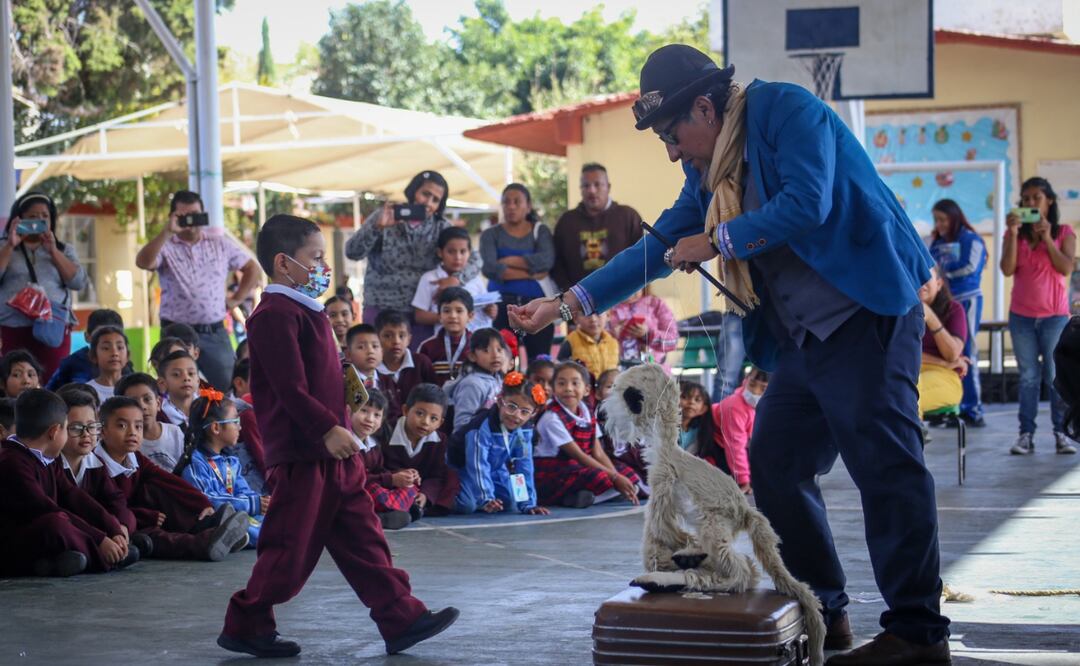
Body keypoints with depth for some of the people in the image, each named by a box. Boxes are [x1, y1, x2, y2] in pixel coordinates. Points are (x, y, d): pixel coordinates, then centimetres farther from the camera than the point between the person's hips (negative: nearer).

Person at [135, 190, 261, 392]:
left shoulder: (220, 242, 9)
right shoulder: (165, 247, -1)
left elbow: (252, 268, 18)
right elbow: (143, 263, -21)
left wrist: (236, 299, 9)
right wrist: (167, 232, -26)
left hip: (215, 332, 3)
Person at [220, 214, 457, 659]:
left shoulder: (306, 312, 17)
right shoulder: (275, 316, -15)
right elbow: (290, 388, -23)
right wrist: (328, 429, -27)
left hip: (333, 453, 10)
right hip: (301, 454, -10)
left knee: (363, 539, 9)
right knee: (291, 548, -2)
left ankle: (401, 620, 11)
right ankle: (245, 626, 11)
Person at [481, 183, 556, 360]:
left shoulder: (540, 231, 11)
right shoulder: (491, 234, 8)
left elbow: (546, 261, -9)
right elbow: (490, 268, -10)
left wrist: (508, 261, -8)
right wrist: (531, 273, -10)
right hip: (501, 305, -1)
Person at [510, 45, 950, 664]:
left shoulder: (786, 109, -9)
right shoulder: (708, 169, 16)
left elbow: (808, 203, -21)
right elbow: (660, 248, 19)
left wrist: (717, 241, -11)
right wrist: (567, 303, 16)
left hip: (864, 309, -9)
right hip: (803, 334, 9)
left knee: (884, 461, -11)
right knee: (774, 462, 7)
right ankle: (821, 614, 17)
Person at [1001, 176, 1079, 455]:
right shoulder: (1016, 233, 5)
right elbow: (1007, 270, -7)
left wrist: (1047, 238, -16)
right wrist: (1013, 234, -14)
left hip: (1055, 315, -2)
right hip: (1022, 316, 2)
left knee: (1056, 375, -2)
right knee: (1028, 377, 4)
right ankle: (1026, 434, 2)